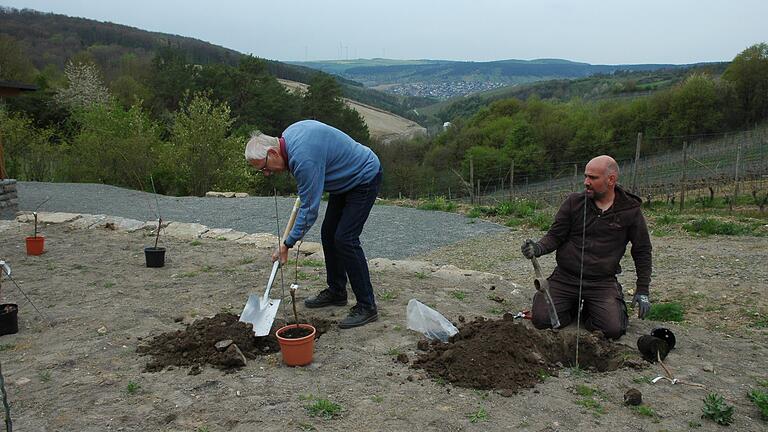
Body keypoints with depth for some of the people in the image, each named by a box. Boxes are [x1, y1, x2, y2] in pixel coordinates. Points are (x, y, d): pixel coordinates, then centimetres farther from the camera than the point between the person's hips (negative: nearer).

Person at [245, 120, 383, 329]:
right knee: (329, 234, 10)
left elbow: (309, 210, -26)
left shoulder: (303, 159, -32)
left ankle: (367, 306, -8)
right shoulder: (289, 134, -3)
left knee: (345, 239, -15)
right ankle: (336, 291, 23)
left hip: (365, 178, -10)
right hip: (347, 177, 10)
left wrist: (287, 245, -18)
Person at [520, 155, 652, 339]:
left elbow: (642, 250, 10)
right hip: (565, 277, 1)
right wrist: (538, 248, -21)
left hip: (602, 282, -1)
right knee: (542, 319, -16)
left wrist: (642, 290, 6)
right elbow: (555, 236, 2)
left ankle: (590, 311, 14)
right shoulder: (573, 202, 1)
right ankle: (573, 308, 17)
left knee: (614, 329, -21)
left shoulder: (630, 210, 0)